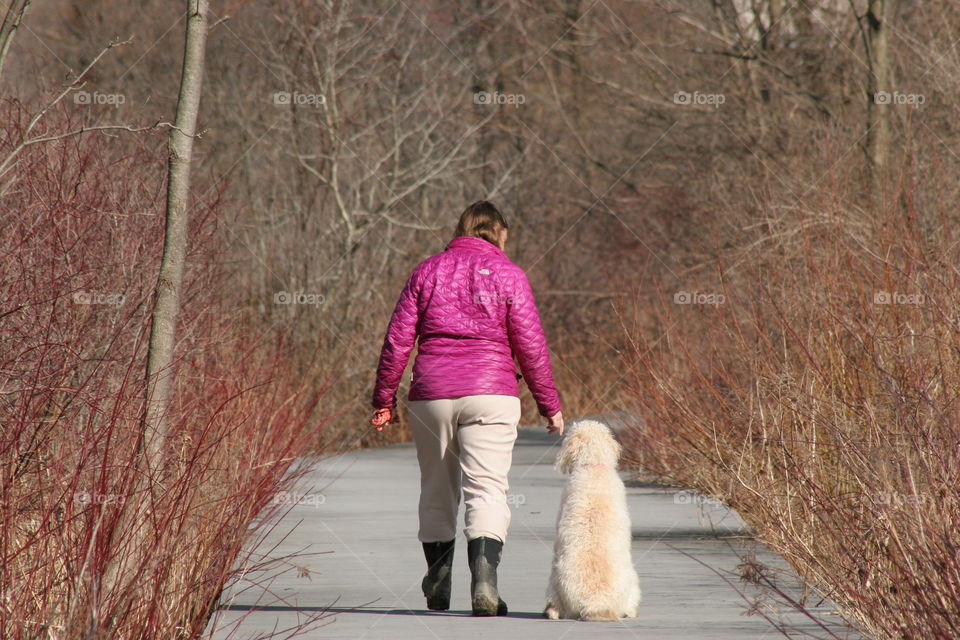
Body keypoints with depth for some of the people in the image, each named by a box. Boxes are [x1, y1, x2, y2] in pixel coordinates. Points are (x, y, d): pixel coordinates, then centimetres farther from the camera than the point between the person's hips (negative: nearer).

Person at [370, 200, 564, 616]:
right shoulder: (506, 274, 1)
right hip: (489, 395, -3)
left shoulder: (427, 272, 9)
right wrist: (549, 405, 5)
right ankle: (484, 579, -27)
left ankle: (437, 589, 25)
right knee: (487, 489, -7)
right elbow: (531, 347, -2)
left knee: (437, 491, 15)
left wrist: (384, 399, 12)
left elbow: (397, 340, 6)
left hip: (431, 395, 3)